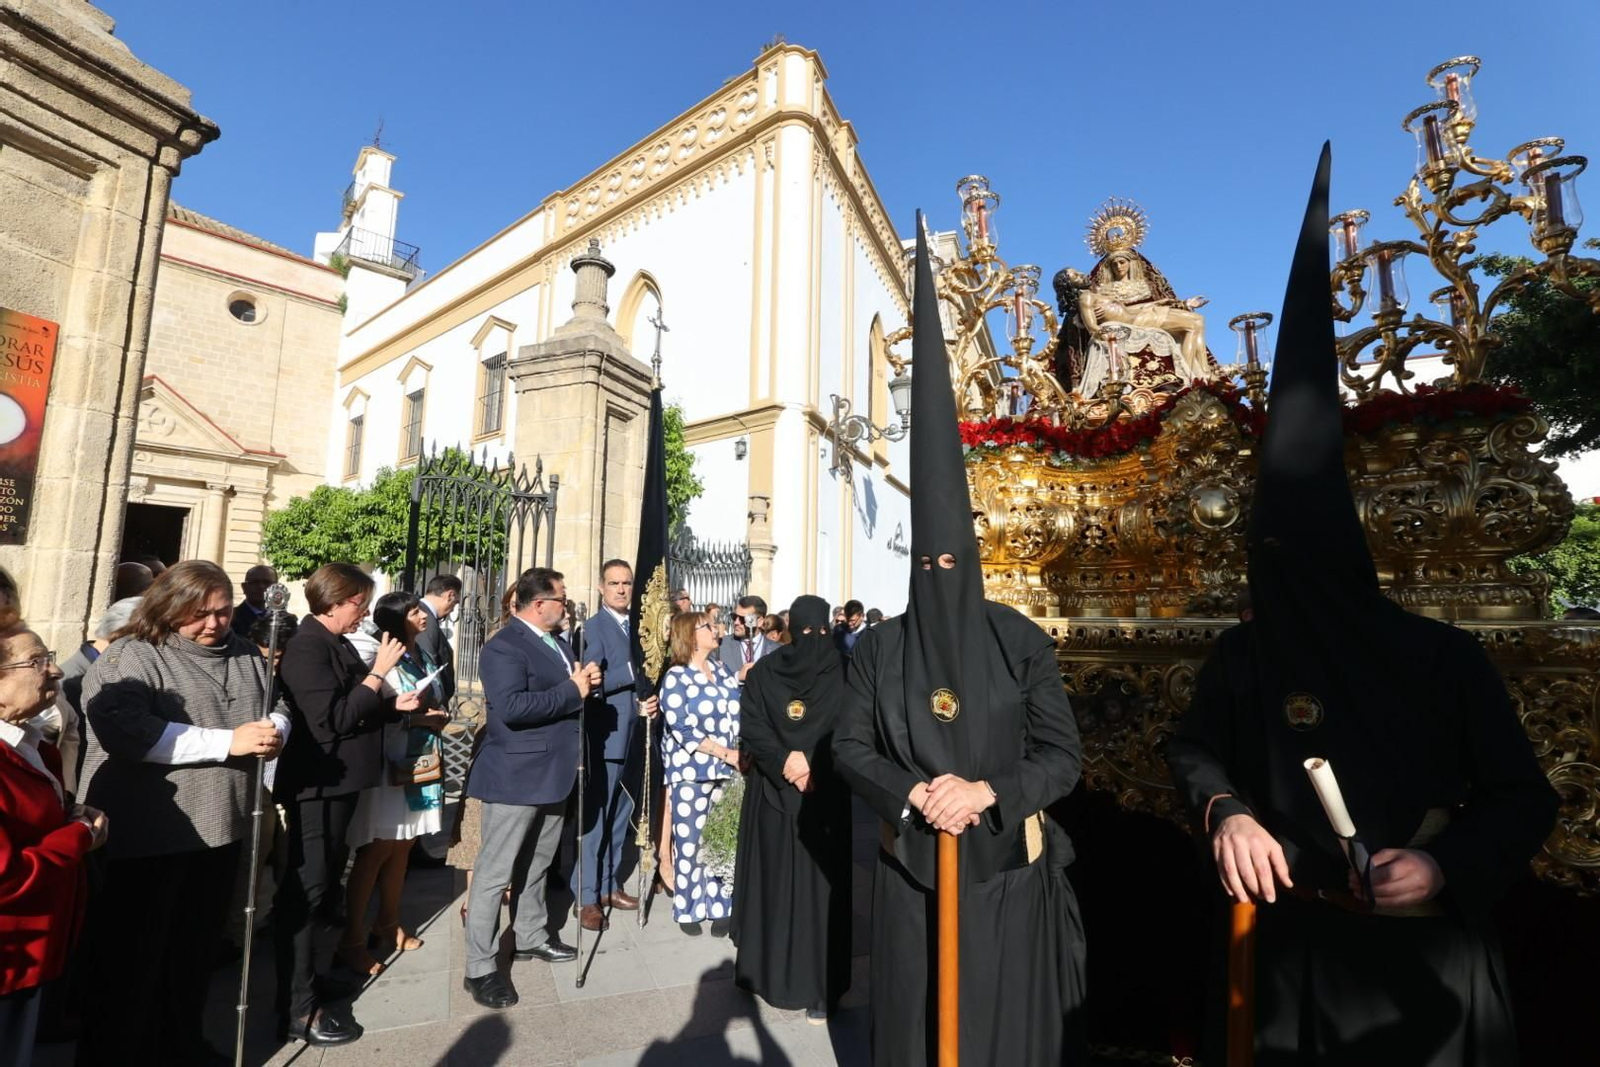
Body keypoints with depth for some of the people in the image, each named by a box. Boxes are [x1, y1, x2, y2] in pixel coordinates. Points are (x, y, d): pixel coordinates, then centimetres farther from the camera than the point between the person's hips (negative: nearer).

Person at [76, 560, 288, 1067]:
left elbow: (278, 706, 15)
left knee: (197, 950, 21)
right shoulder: (131, 656, -12)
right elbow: (127, 730, -27)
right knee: (131, 960, 9)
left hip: (219, 828, 6)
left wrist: (273, 730, -9)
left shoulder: (244, 654, 7)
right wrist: (228, 741, -27)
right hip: (145, 837, -6)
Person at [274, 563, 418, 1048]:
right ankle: (298, 1009, 11)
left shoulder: (339, 644, 8)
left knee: (324, 885, 21)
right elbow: (333, 721, -26)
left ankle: (309, 976, 37)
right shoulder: (306, 648, -19)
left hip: (340, 782, 10)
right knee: (304, 890, 0)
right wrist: (378, 672, -24)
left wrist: (396, 706, 1)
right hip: (318, 785, -10)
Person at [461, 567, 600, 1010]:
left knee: (537, 864, 22)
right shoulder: (504, 647, -20)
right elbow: (510, 708, -32)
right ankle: (480, 968, 16)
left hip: (551, 772, 9)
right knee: (495, 871, 3)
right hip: (515, 775, -9)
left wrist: (586, 682, -3)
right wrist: (572, 691, -25)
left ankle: (531, 936, 39)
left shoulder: (556, 640, 9)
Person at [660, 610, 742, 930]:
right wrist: (726, 753, -17)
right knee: (690, 844, 5)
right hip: (691, 771, -4)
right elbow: (682, 730, -13)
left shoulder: (723, 671, 9)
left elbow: (738, 714, 9)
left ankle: (719, 904, 22)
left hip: (726, 770, 4)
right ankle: (688, 908, 22)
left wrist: (743, 752, -8)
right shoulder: (675, 677, -6)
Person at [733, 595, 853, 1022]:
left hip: (825, 795, -1)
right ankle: (767, 967, 27)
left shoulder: (842, 676, -3)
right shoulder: (764, 672, 0)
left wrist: (810, 765, -14)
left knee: (819, 884, 3)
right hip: (772, 791, 1)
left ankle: (820, 984, 14)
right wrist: (787, 761, -17)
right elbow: (750, 728, -5)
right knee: (771, 879, 10)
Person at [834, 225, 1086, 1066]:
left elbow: (1063, 754, -5)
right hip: (912, 864, 1)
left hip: (1008, 864, 0)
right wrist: (915, 794, -19)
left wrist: (987, 791, -21)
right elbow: (850, 747, -3)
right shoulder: (879, 650, -3)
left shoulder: (1023, 643, -6)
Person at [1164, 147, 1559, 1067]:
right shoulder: (1246, 656, -8)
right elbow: (1194, 749, 5)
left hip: (1430, 954, 0)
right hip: (1302, 950, 1)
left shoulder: (1448, 657, -10)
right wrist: (1227, 812, -14)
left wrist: (1449, 863, -19)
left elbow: (1526, 799, -2)